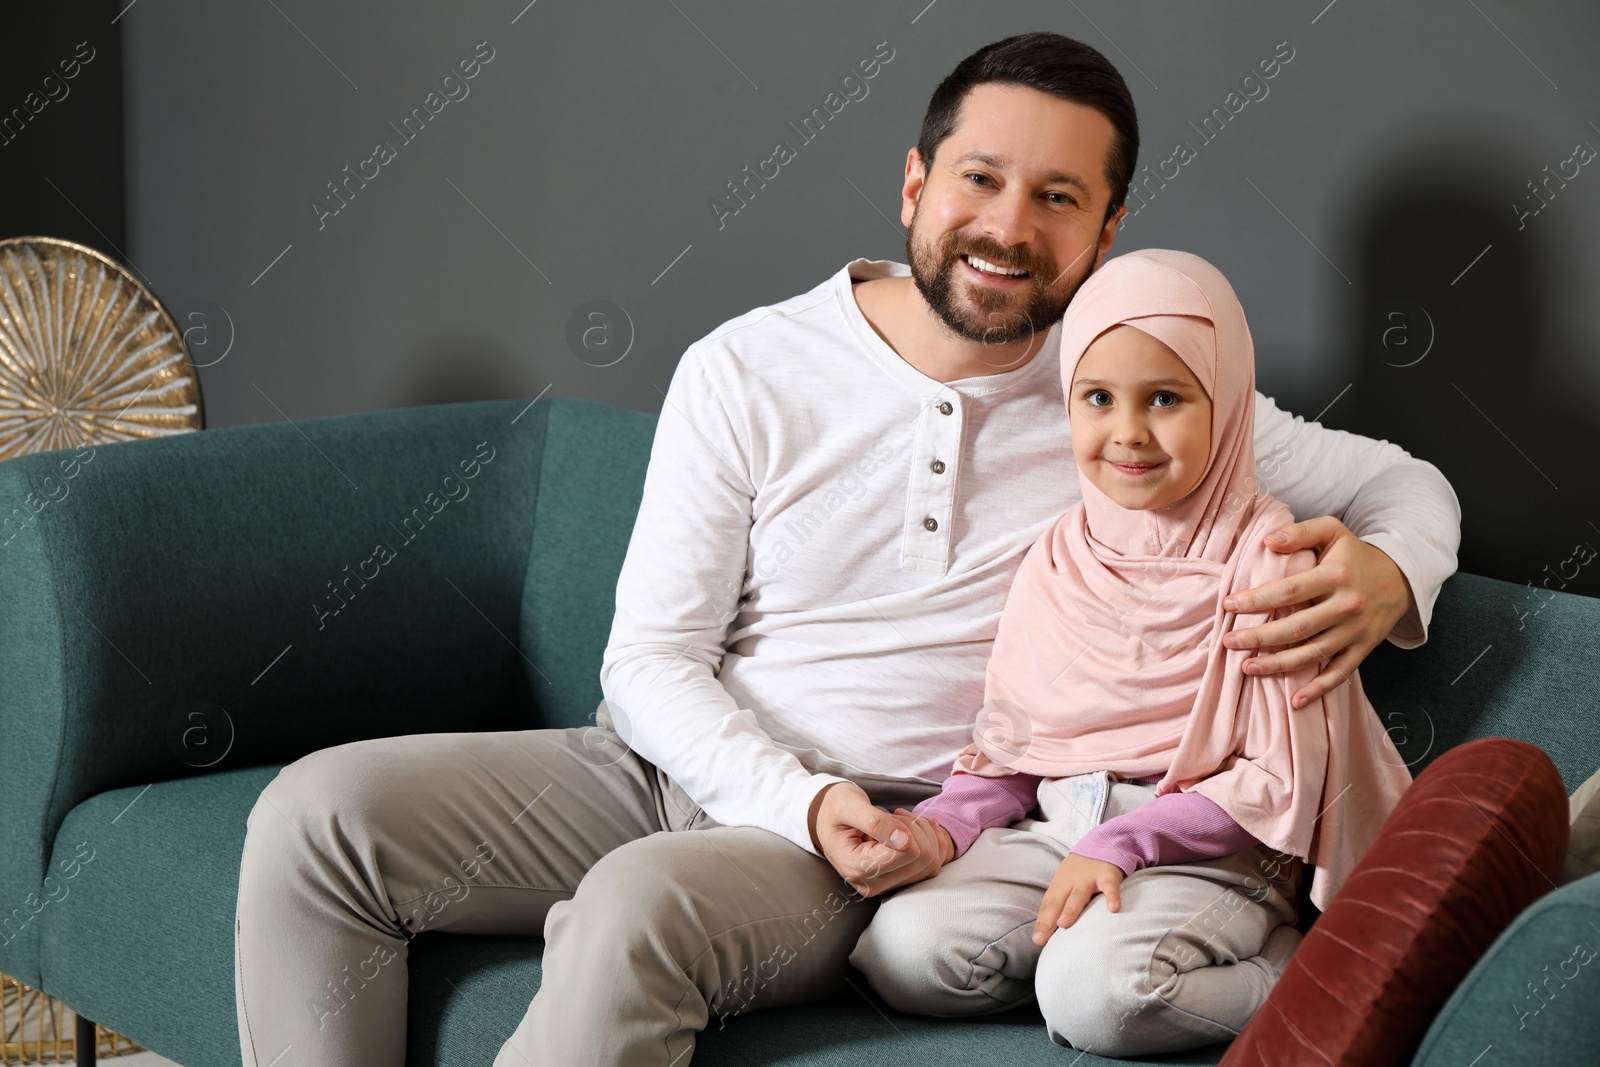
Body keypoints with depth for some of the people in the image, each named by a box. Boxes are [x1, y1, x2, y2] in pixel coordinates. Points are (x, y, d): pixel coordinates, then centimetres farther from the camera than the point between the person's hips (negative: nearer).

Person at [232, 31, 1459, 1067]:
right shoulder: (746, 372, 0)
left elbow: (1404, 485, 9)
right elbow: (650, 657, 0)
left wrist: (1383, 578, -18)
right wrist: (800, 801, -19)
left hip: (885, 833, -3)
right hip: (676, 768, 3)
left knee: (641, 906, -37)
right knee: (319, 813, -17)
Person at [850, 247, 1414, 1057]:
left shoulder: (1266, 557, -8)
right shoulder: (1059, 558, 9)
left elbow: (1279, 779, -10)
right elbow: (1009, 739, 15)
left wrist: (1125, 844, -18)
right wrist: (947, 823, -5)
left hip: (1208, 853, -5)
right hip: (1053, 835, 5)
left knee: (1094, 991, -33)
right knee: (903, 946, -18)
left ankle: (1286, 974, -10)